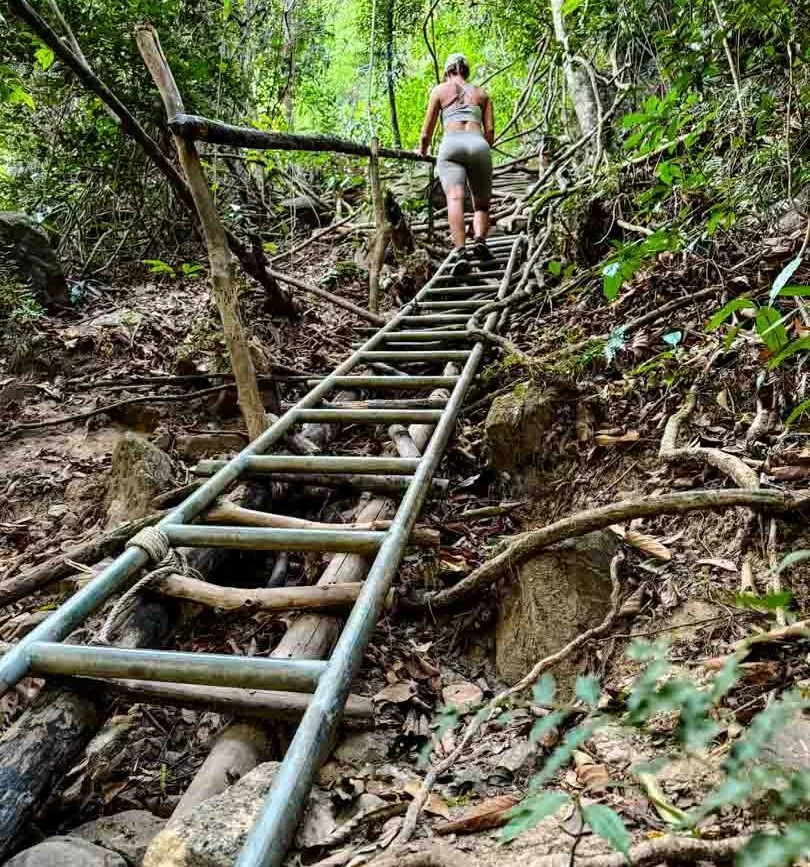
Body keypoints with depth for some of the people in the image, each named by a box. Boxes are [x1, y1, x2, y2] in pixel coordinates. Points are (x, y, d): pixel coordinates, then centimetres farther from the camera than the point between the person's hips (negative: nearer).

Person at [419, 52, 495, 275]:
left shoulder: (440, 90, 22)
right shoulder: (481, 93, 28)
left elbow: (427, 131, 20)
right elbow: (490, 131, 18)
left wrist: (422, 151, 39)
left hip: (451, 144, -2)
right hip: (478, 144, 2)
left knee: (455, 198, -21)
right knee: (482, 204, 10)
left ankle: (460, 252, -43)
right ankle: (480, 240, -22)